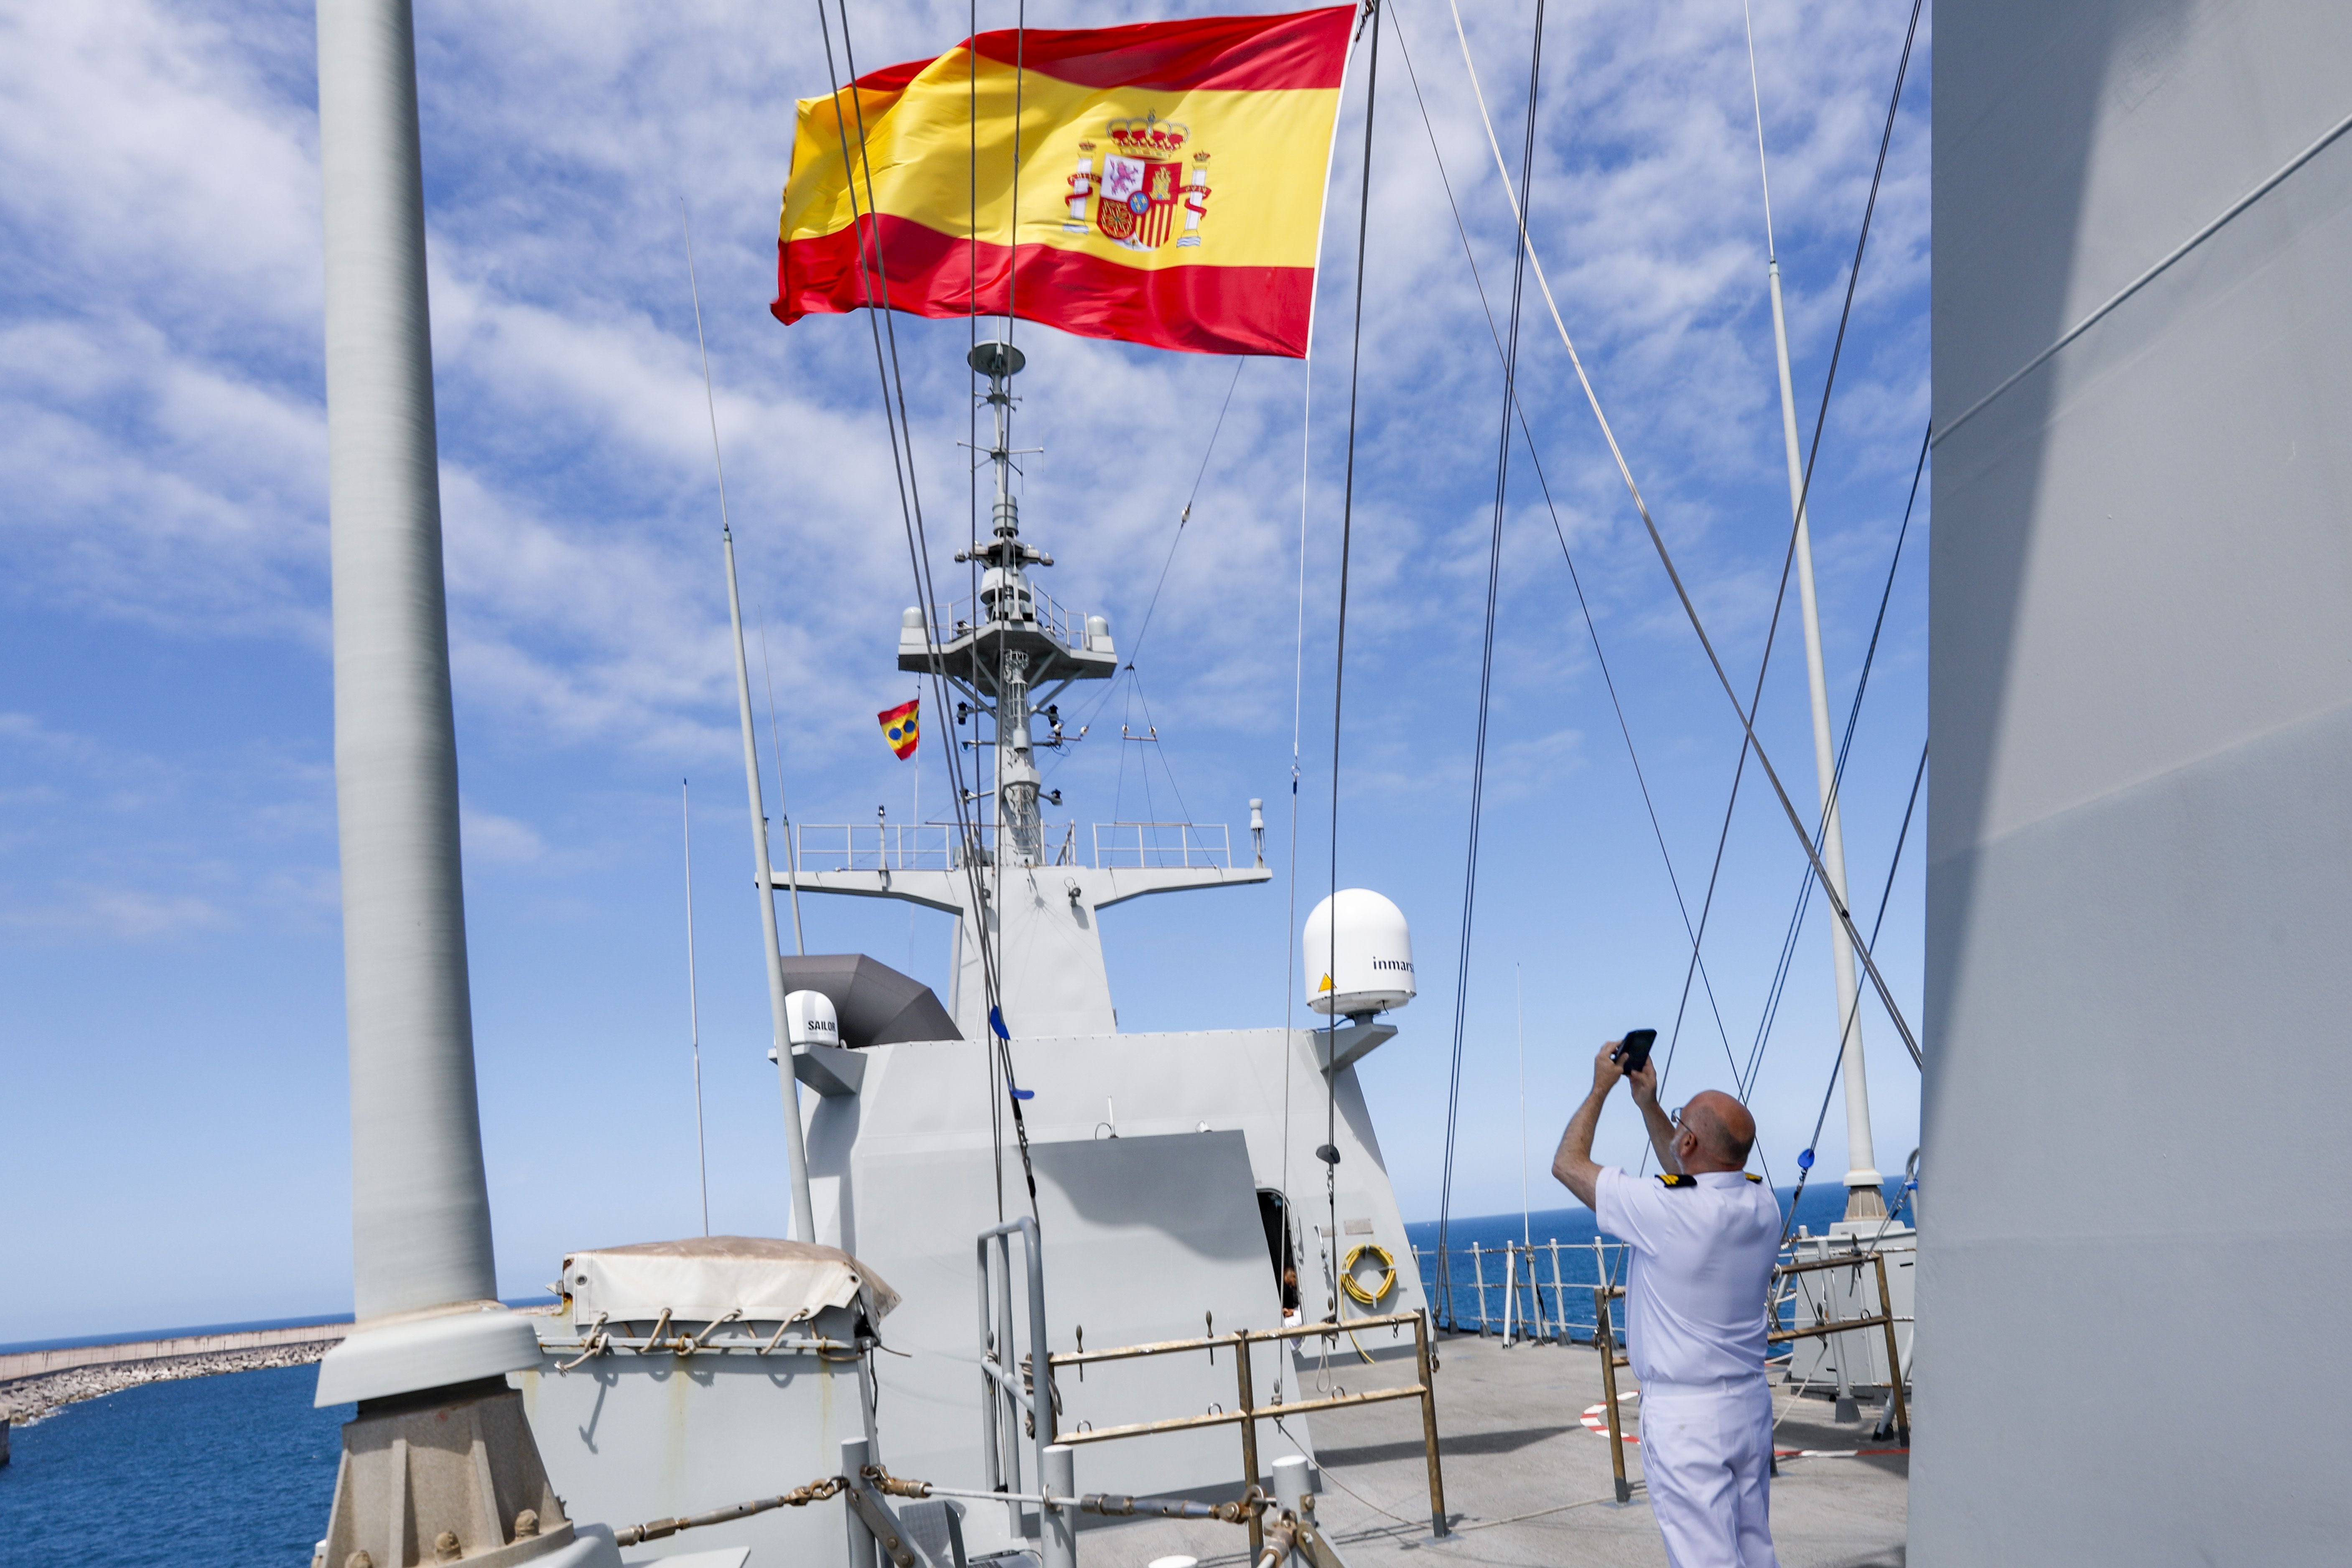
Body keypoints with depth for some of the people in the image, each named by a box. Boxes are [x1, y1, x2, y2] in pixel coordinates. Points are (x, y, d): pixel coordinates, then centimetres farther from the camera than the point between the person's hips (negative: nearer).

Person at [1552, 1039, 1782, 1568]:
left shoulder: (1664, 1211, -22)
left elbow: (1568, 1164, -7)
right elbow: (1694, 1178, 21)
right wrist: (1648, 1104, 19)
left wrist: (1601, 1088, 3)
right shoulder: (1762, 1203, -2)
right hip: (1751, 1403, 7)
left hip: (1684, 1414, -7)